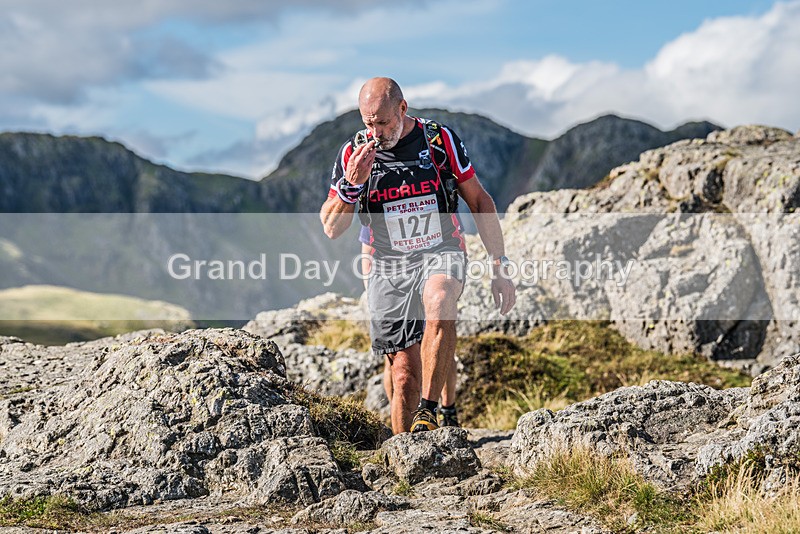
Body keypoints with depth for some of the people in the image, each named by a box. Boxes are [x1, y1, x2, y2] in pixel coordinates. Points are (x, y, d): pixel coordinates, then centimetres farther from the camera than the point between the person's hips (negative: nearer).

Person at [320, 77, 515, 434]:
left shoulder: (441, 140, -5)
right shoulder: (353, 154, -3)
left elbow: (479, 201, 3)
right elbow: (331, 229, -2)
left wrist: (499, 268, 0)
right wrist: (352, 184, -20)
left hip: (441, 253, -1)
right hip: (389, 267, 1)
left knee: (439, 305, -36)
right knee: (404, 376, -2)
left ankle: (428, 411, -31)